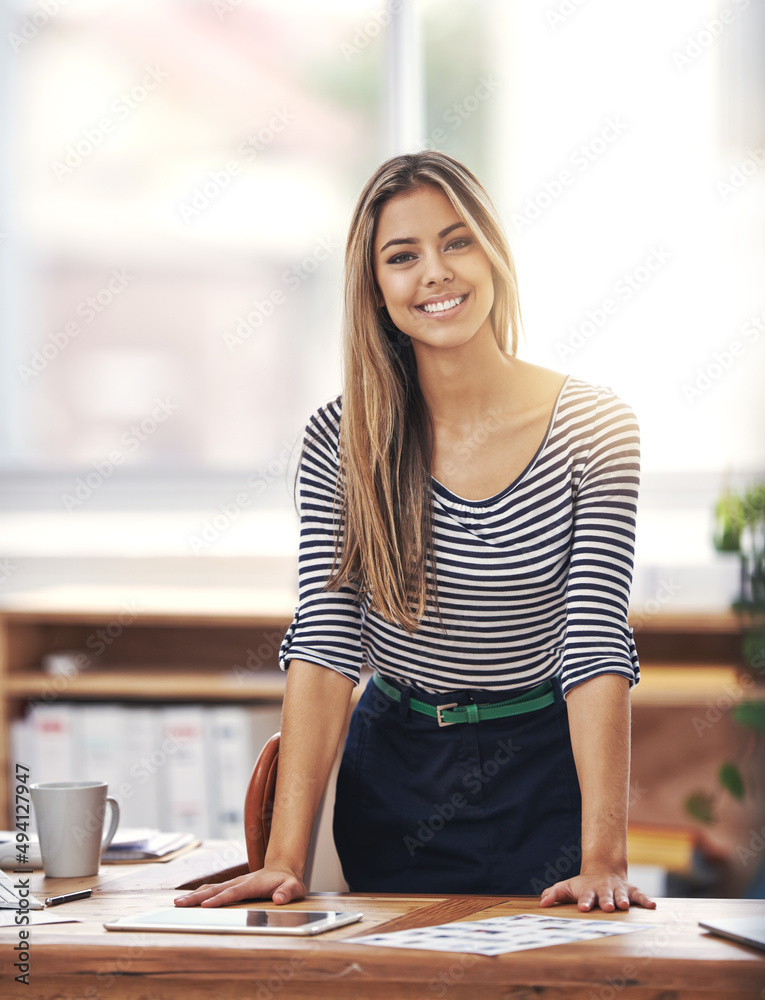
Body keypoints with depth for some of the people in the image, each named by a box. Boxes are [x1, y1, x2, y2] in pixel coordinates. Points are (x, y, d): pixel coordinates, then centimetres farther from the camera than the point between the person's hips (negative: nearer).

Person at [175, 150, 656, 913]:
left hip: (543, 772, -1)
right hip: (391, 773, 2)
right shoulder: (339, 441, -9)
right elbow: (323, 648, -14)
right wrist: (285, 860, -24)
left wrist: (603, 859, -27)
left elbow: (597, 650, -17)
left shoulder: (592, 430, -12)